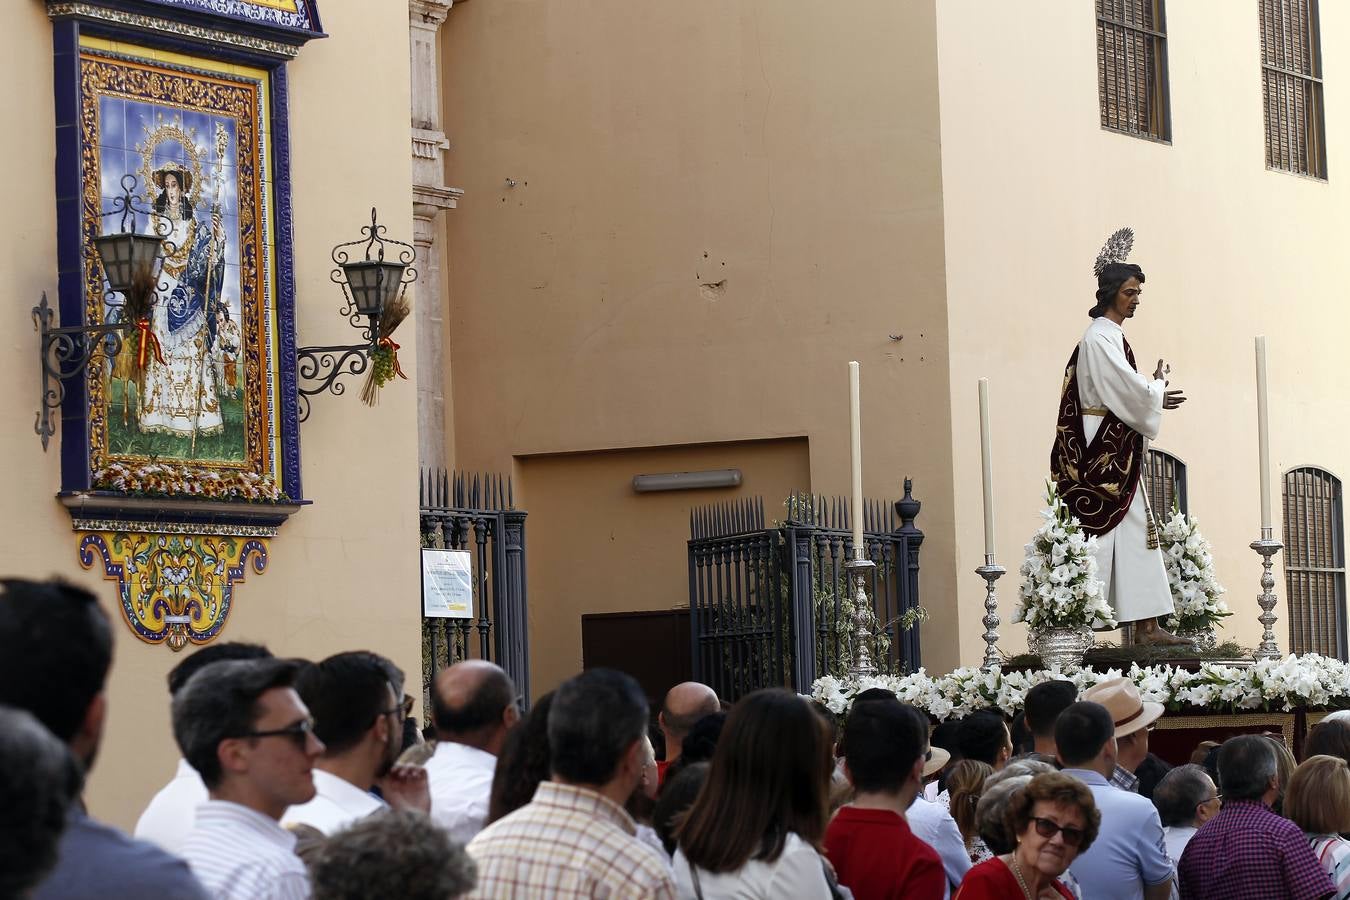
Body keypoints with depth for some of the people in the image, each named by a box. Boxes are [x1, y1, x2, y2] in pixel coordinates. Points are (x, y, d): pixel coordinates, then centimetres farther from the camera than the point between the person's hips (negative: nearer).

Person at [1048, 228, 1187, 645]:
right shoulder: (1100, 338, -14)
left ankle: (1147, 626, 8)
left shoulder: (1111, 336, 17)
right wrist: (1159, 386, -1)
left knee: (1137, 533, 8)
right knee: (1099, 533, -9)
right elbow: (1131, 391, -19)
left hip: (1117, 453, 10)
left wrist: (1154, 397, 11)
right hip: (1103, 451, -10)